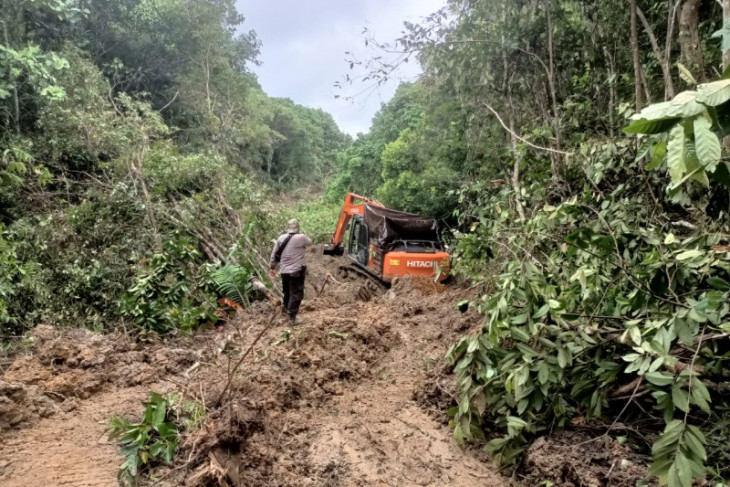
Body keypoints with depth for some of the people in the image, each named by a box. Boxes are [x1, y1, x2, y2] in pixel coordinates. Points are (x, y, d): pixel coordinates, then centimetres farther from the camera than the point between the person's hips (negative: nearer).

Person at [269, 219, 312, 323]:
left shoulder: (281, 238, 4)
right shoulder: (301, 237, -11)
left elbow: (274, 254, 9)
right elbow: (310, 242, 10)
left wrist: (272, 267, 20)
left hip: (284, 270, 6)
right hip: (297, 270, -6)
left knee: (287, 292, 21)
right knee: (296, 293, -1)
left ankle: (287, 309, 37)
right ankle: (292, 315, -5)